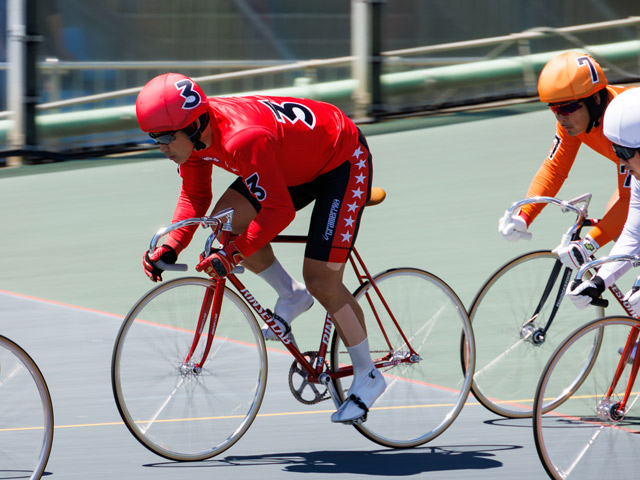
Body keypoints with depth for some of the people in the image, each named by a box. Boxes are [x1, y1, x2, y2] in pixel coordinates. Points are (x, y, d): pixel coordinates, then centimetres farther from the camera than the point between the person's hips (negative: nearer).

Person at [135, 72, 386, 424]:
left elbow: (279, 211, -40)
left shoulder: (243, 138, -39)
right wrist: (170, 248, -14)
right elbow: (194, 197, -1)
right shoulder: (193, 132, -13)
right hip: (298, 165, 8)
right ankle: (291, 296, 11)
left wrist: (232, 255, -45)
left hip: (344, 162, -8)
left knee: (321, 281, -11)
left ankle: (367, 378, 7)